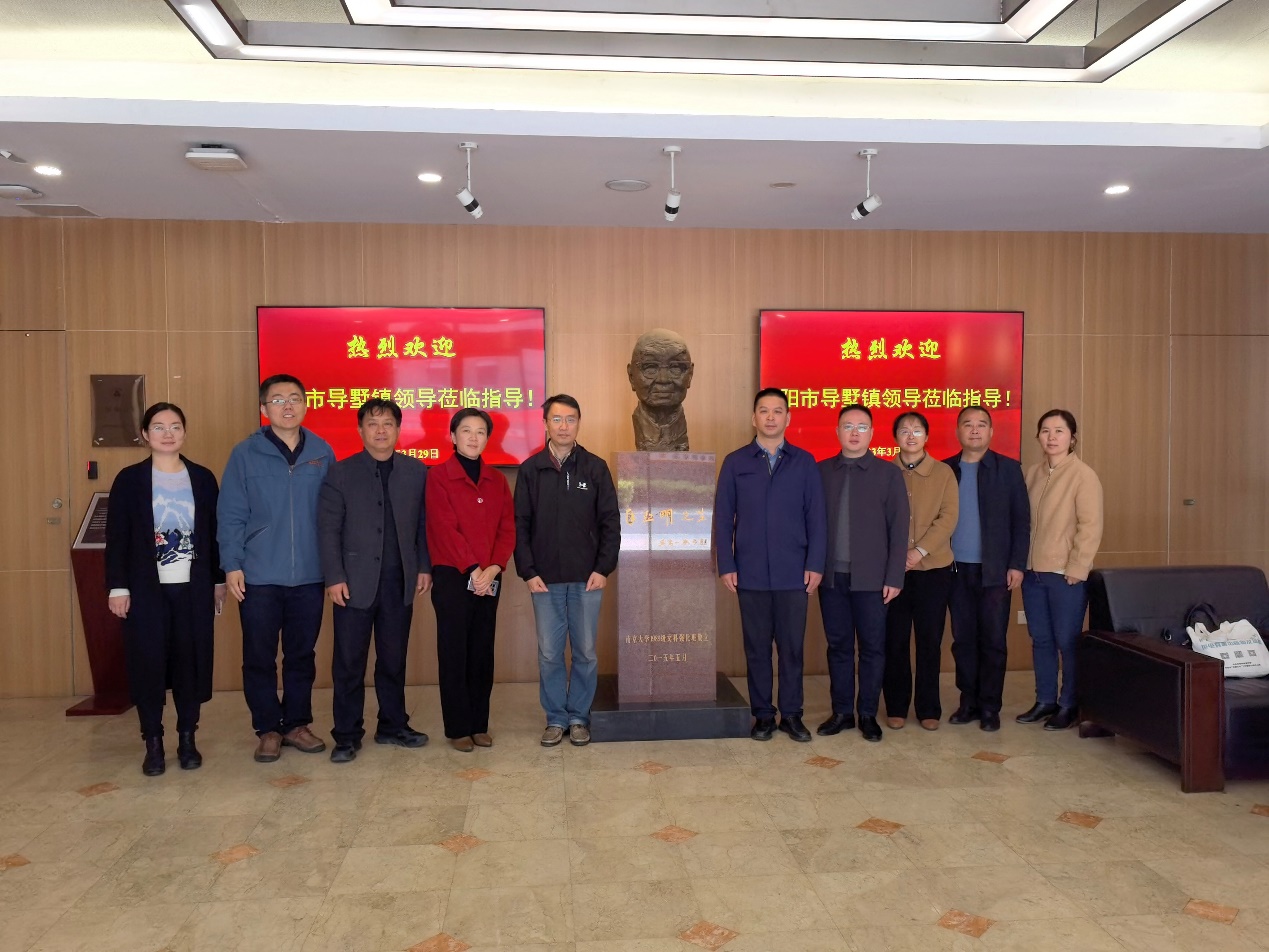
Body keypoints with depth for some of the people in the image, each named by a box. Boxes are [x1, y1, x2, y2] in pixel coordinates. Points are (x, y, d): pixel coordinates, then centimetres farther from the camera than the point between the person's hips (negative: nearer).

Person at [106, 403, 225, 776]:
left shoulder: (202, 478, 5)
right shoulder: (130, 479, 0)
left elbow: (214, 532, 9)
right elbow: (117, 537, -1)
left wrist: (219, 580, 8)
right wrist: (117, 587, -7)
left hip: (193, 587, 2)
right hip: (146, 589, -1)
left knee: (191, 661, 4)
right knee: (148, 663, 1)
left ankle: (187, 740, 17)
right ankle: (153, 744, 14)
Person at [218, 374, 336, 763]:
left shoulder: (322, 452, 3)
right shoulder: (245, 453, -2)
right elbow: (231, 515, -2)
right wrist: (231, 564, -8)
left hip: (309, 575, 2)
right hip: (259, 576, -2)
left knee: (302, 655, 12)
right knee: (259, 657, 7)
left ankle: (297, 724, 26)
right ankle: (267, 730, 21)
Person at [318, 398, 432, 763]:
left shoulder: (417, 472, 6)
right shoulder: (340, 473, 0)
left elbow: (423, 524, 7)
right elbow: (328, 529, -3)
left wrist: (424, 567, 2)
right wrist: (334, 577, -9)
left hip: (400, 581, 2)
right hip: (355, 581, -2)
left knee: (394, 659, 12)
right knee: (349, 662, 4)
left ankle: (393, 726, 25)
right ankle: (347, 735, 15)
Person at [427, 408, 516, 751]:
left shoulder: (497, 480, 10)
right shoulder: (438, 477, -3)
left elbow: (507, 528, 4)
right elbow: (445, 529, -11)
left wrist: (493, 568, -11)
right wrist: (473, 569, -16)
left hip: (489, 578, 4)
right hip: (452, 577, -4)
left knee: (483, 652, 9)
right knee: (454, 653, 2)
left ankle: (479, 725, 18)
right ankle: (458, 728, 11)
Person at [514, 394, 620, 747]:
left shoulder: (595, 467, 1)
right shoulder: (530, 470, 2)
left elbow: (610, 523, 1)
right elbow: (520, 525, 2)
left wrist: (603, 568, -6)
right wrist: (528, 572, -5)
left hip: (586, 578, 0)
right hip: (545, 580, 0)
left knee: (585, 652, 8)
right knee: (549, 653, 7)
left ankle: (579, 717, 23)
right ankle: (555, 718, 21)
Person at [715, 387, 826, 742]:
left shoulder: (804, 462, 5)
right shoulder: (735, 462, 4)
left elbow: (815, 517, 3)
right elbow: (723, 518, 3)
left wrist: (815, 564, -4)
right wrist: (726, 566, -3)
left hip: (793, 573, 0)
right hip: (750, 573, 0)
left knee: (792, 646, 5)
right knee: (756, 646, 7)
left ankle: (791, 714, 18)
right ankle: (762, 714, 19)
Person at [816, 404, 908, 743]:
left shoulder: (888, 473, 1)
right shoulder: (821, 471, 6)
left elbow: (899, 530, -1)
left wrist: (894, 578, -6)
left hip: (871, 578, -1)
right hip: (832, 575, 2)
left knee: (872, 648, 5)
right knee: (838, 646, 9)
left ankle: (868, 714, 18)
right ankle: (841, 712, 20)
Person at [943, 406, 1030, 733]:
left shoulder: (1008, 469, 1)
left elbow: (1021, 521, 0)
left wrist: (1017, 565, -7)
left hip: (994, 570, -2)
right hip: (956, 570, 2)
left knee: (993, 641, 3)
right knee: (963, 640, 7)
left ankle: (990, 708, 13)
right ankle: (968, 702, 18)